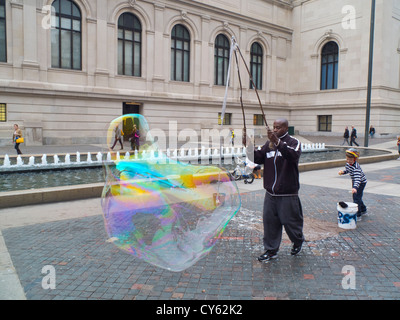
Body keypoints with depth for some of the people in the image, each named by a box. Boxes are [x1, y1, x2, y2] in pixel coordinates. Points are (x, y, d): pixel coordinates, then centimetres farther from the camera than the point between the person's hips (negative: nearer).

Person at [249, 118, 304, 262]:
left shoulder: (293, 142, -5)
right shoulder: (269, 144, 10)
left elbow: (293, 155, -27)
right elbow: (258, 159, 5)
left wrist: (277, 142, -40)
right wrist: (250, 147, -13)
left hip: (288, 193, -5)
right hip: (270, 193, 5)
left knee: (290, 220, 8)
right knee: (269, 221, 6)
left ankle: (298, 241, 36)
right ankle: (271, 250, 19)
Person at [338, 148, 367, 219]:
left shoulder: (356, 167, -37)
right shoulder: (348, 163, -10)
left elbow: (357, 178, -48)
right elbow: (347, 170, 11)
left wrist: (355, 187, -61)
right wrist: (343, 172, -10)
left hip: (361, 182, -9)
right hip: (354, 181, 9)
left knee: (356, 198, -12)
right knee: (358, 197, 21)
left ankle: (358, 215, -6)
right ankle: (363, 210, 42)